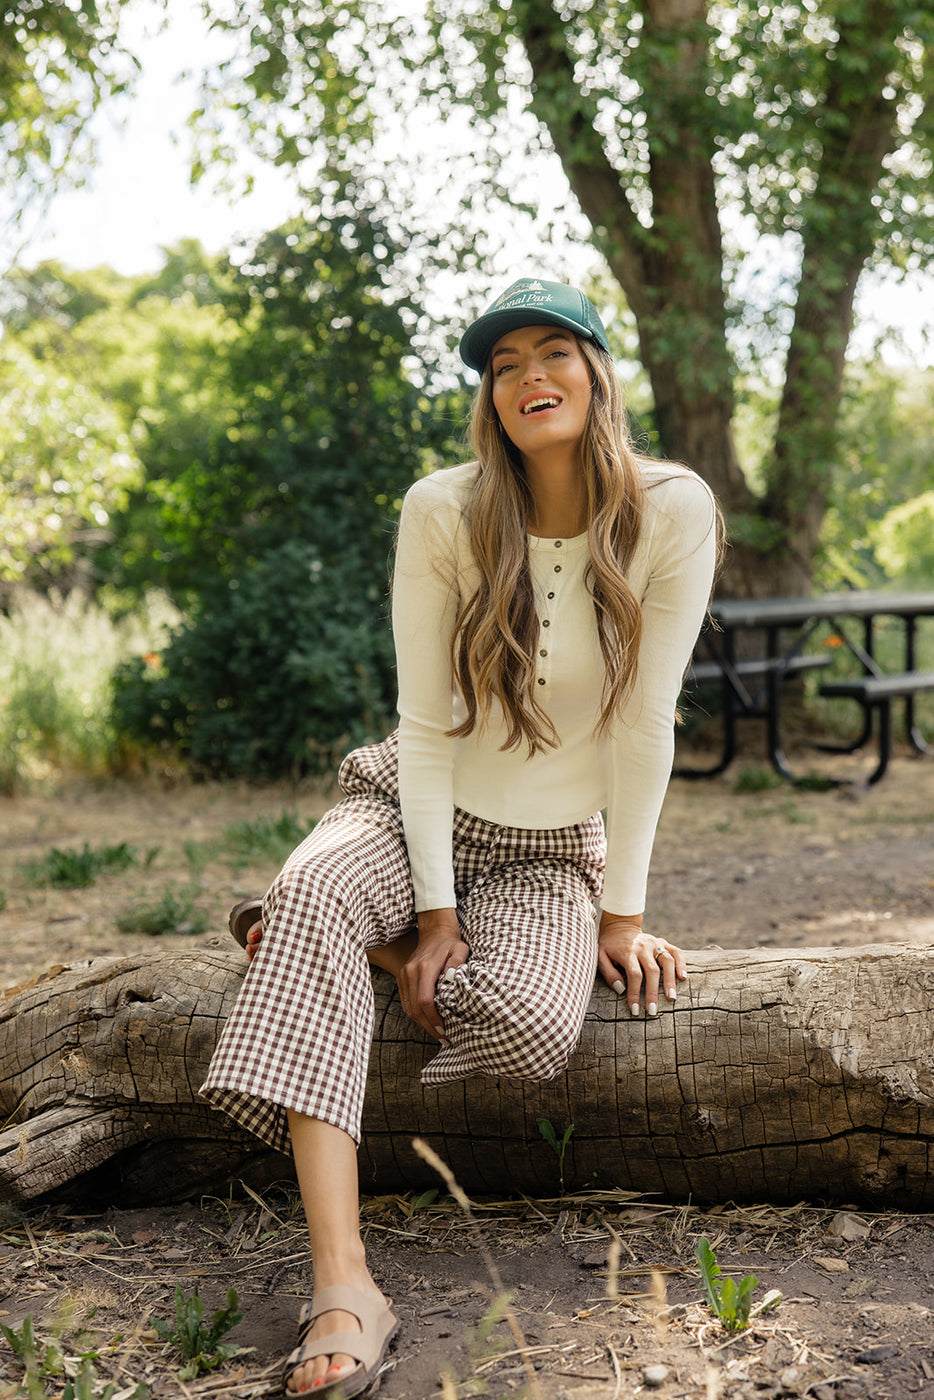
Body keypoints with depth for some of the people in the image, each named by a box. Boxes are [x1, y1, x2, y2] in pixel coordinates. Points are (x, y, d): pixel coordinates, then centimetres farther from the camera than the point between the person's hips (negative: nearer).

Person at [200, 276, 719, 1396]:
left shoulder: (672, 514, -13)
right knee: (312, 888, -34)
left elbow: (644, 724, -11)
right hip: (418, 808, 1)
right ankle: (343, 1284, -39)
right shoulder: (443, 513, -10)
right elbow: (427, 724, -10)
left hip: (555, 850, 0)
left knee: (529, 1021, -33)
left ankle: (379, 956, 0)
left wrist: (622, 911, -9)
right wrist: (434, 913, -16)